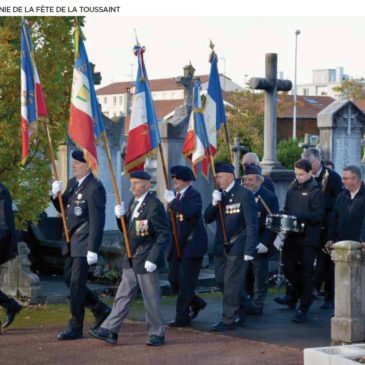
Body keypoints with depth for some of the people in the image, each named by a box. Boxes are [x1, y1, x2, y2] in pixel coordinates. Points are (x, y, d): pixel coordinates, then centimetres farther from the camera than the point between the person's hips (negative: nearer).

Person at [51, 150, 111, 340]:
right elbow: (62, 208, 18)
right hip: (71, 242, 9)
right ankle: (100, 310, 27)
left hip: (84, 243, -9)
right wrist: (56, 194, -3)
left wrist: (93, 250, -22)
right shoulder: (72, 183, 11)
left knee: (77, 283, -6)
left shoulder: (95, 188, -16)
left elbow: (97, 222, -19)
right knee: (69, 279, 14)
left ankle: (75, 327, 3)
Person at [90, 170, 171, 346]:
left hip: (146, 261, -8)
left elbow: (165, 234, -17)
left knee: (151, 299, 1)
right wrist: (121, 216, -4)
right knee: (123, 296, 9)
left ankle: (157, 334, 13)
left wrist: (153, 259, -21)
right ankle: (110, 331, 10)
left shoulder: (154, 206, -15)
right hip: (131, 259, 8)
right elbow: (126, 230, 17)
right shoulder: (134, 202, 12)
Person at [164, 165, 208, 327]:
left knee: (185, 281, -5)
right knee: (173, 278, 10)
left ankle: (182, 317, 2)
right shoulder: (177, 196, 14)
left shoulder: (194, 195, -12)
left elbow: (188, 212, -33)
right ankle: (196, 303, 29)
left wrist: (172, 201, -26)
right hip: (178, 245, 9)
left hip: (192, 244, -9)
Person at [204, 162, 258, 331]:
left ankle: (228, 320, 2)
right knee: (221, 281, 11)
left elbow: (252, 225, -13)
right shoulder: (218, 194, 9)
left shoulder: (244, 195, -12)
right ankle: (240, 313, 26)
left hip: (237, 247, -7)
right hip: (221, 246, 7)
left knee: (232, 283, -5)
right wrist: (214, 203, -13)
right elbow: (207, 219, 5)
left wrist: (250, 250, -17)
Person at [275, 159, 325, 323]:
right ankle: (294, 295, 36)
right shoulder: (292, 189, 12)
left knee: (305, 272, -2)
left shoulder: (315, 191, -7)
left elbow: (319, 214, -13)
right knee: (288, 267, 10)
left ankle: (303, 308, 4)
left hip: (308, 237, -6)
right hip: (292, 235, 6)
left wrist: (301, 217, -25)